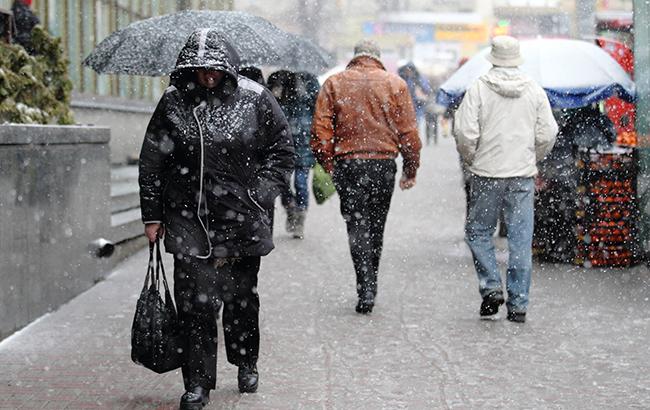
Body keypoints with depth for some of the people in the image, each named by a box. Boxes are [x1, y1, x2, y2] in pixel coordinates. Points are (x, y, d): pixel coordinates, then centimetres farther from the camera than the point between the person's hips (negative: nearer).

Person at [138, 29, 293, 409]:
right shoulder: (173, 102, -1)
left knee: (242, 297, 13)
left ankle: (246, 363, 35)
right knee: (195, 302, -6)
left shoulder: (254, 99, -3)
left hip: (242, 219, 0)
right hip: (189, 219, 0)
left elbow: (282, 149, 6)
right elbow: (151, 163, 6)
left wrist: (261, 194, -3)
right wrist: (152, 215, 5)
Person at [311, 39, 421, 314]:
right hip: (383, 164, 1)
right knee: (376, 226, 14)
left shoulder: (334, 83, 3)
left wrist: (328, 165, 6)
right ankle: (370, 288, 22)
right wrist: (410, 171, 8)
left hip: (347, 164, -1)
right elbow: (409, 131, 1)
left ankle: (366, 289, -12)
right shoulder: (395, 84, 4)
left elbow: (321, 130, -2)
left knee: (357, 226, 0)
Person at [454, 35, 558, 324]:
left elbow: (465, 133, -9)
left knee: (478, 232, 14)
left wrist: (471, 160, 8)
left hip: (486, 173, -2)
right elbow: (547, 135, 3)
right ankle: (518, 304, 5)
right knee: (521, 240, 4)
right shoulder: (535, 91, 3)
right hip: (523, 174, 2)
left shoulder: (478, 89, -5)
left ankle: (491, 287, 1)